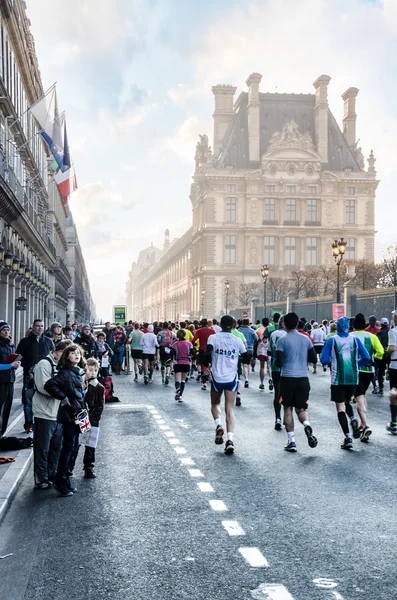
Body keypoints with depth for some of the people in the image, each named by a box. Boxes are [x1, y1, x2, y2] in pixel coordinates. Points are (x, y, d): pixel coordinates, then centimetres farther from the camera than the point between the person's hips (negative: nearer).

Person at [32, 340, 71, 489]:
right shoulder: (44, 364, -13)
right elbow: (44, 387, -23)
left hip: (59, 414, 8)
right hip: (45, 414, -8)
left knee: (56, 447, 16)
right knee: (42, 449, 2)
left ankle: (52, 476, 29)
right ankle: (41, 480, 11)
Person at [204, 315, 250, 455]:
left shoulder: (213, 338, -4)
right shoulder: (238, 340, 1)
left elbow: (207, 355, -17)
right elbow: (247, 360, 6)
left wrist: (209, 362, 4)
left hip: (217, 378, -1)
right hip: (232, 379, 1)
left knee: (215, 404, 23)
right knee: (229, 410, 2)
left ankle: (218, 426, -2)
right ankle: (230, 439, -12)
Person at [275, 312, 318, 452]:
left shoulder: (282, 341, -5)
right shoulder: (306, 339, 6)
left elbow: (279, 363, -10)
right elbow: (314, 359, 8)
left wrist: (277, 360, 12)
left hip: (287, 378, -3)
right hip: (303, 378, 3)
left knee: (288, 409, 9)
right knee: (301, 408, 12)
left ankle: (292, 442, 7)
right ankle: (307, 425, -21)